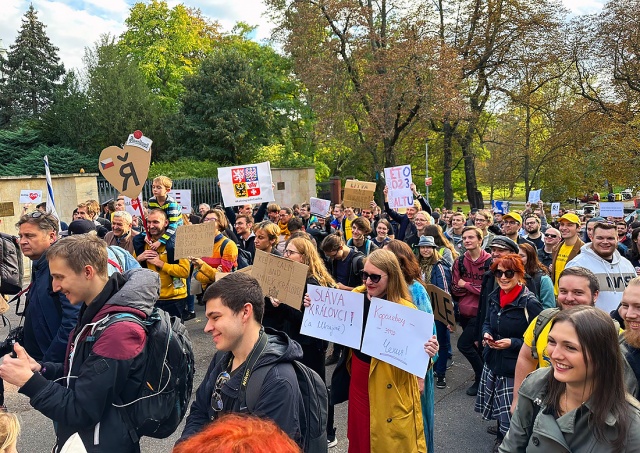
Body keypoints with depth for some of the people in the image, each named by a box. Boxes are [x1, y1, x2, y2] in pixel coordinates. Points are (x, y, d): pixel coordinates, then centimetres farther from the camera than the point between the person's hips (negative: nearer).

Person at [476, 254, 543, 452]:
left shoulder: (529, 303, -18)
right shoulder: (494, 297, 3)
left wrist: (512, 343, -23)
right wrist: (486, 334, -5)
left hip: (515, 368, -6)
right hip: (492, 362, 6)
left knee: (511, 413, 4)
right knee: (497, 407, 20)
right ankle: (501, 435, 43)